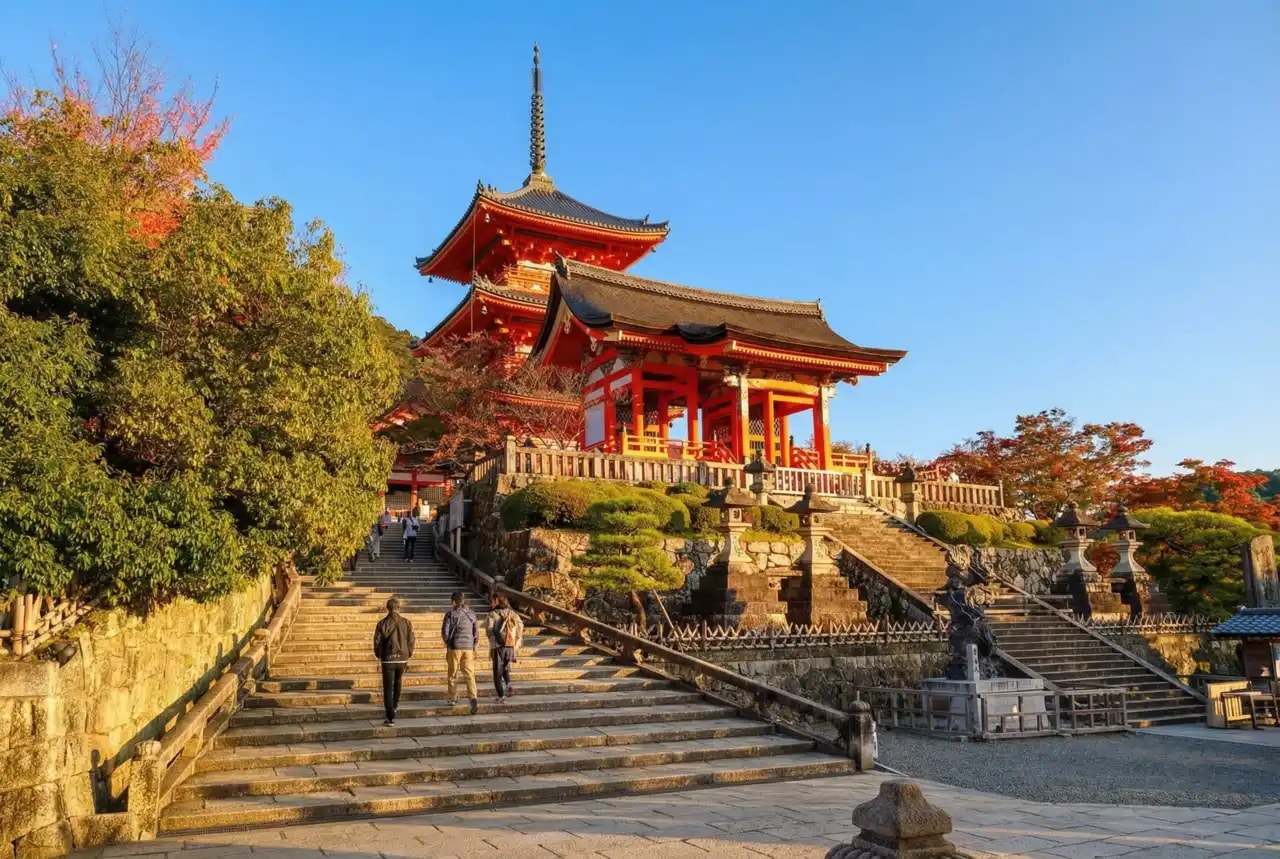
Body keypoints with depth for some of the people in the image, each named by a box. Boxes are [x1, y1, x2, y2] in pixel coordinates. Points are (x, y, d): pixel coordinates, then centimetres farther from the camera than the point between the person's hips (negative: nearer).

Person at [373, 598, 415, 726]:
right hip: (402, 658, 2)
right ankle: (394, 705, 41)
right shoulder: (406, 622, -2)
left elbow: (377, 641, -5)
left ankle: (391, 717, -5)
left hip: (388, 659, -2)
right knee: (398, 681, 29)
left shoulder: (382, 623, -6)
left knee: (388, 688, 1)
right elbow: (411, 640, -2)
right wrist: (409, 654, 13)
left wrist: (379, 655, 12)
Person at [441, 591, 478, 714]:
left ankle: (452, 698, 20)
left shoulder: (451, 613, -6)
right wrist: (474, 645, 18)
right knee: (469, 675, 0)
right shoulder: (471, 613, 7)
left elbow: (445, 631, -9)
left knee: (452, 674, 12)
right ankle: (473, 698, -16)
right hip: (469, 647, 3)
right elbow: (476, 632, 9)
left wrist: (447, 642, 8)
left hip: (455, 647, -3)